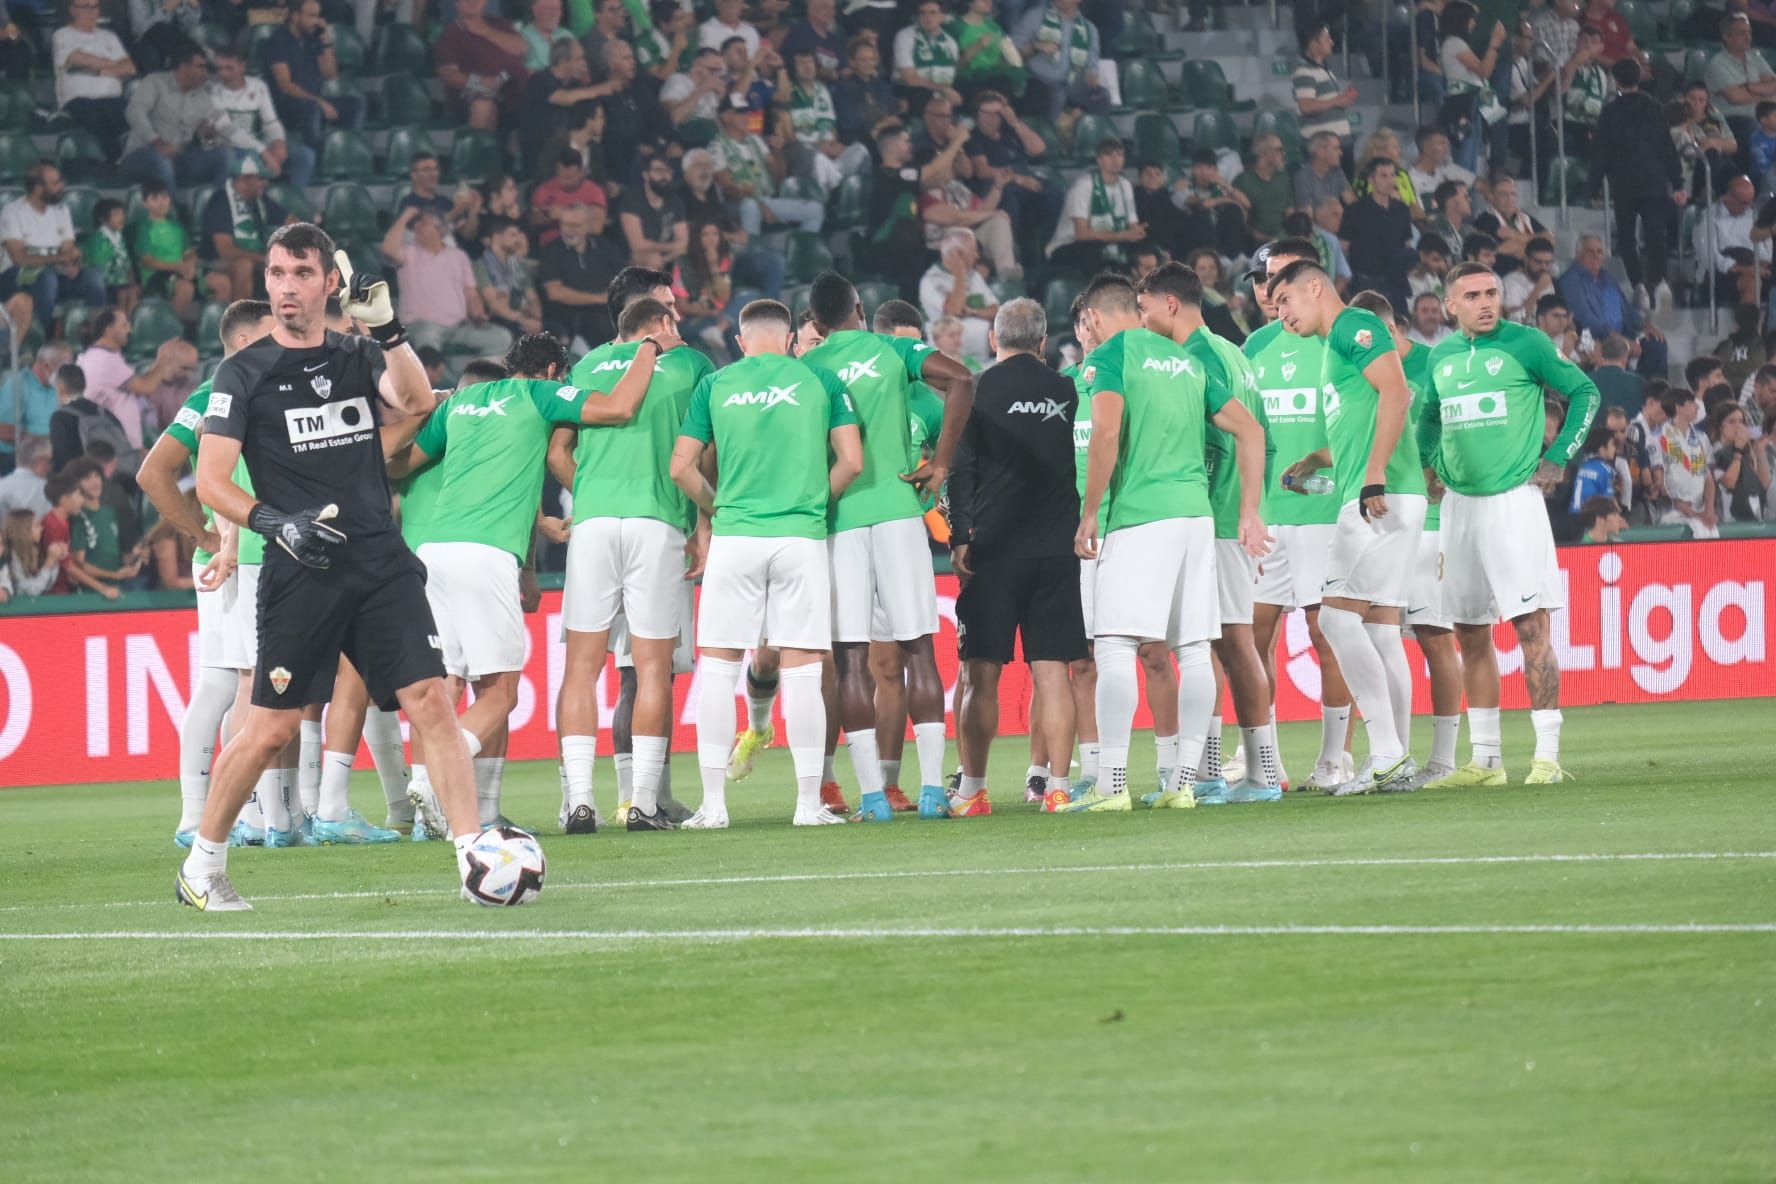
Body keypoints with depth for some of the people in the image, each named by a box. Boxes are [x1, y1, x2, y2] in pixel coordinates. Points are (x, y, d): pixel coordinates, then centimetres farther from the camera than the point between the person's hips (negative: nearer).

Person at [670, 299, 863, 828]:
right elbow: (851, 462, 2)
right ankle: (809, 801, 2)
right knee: (800, 671, 1)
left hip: (734, 539, 1)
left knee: (717, 666, 6)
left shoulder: (715, 385, 7)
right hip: (801, 536, -1)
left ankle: (713, 803, 3)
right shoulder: (820, 381, 5)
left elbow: (681, 469, 6)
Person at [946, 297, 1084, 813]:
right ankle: (1056, 786, -2)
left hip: (994, 549, -3)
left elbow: (961, 468, -6)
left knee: (984, 675, 1)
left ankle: (972, 786, 2)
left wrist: (960, 538, -5)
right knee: (1052, 672, 2)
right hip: (1057, 548, 3)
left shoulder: (980, 389, -1)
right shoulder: (1067, 393, 8)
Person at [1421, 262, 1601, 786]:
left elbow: (1585, 392, 0)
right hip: (1459, 503, 6)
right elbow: (1428, 417, 26)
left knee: (1530, 626, -11)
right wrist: (1435, 464, 11)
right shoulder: (1441, 356, 11)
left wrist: (1557, 458, -5)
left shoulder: (1524, 344, -4)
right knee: (1470, 634, 8)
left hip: (1513, 499, -6)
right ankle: (1484, 759, 14)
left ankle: (1547, 756, -11)